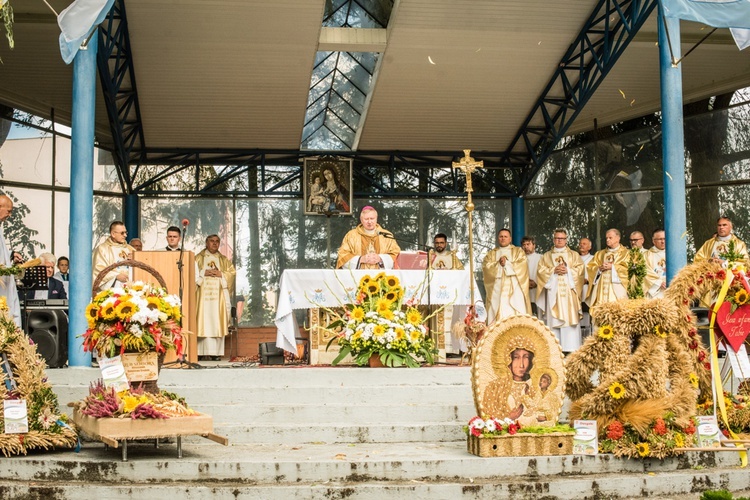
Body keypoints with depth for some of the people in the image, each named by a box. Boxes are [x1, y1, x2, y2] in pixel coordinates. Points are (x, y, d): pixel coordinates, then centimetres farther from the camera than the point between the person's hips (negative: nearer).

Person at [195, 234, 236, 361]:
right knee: (204, 323, -8)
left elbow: (232, 273, 6)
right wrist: (204, 273, -12)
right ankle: (202, 353, -7)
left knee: (217, 323, -4)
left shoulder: (224, 260, 17)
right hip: (203, 295, -2)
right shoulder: (198, 258, 12)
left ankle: (216, 352, -4)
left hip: (218, 295, 2)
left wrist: (221, 274, -8)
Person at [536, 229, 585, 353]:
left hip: (569, 290, -1)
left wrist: (567, 270, -12)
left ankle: (570, 347, -10)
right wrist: (554, 270, -11)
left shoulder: (574, 255, 15)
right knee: (553, 319, -6)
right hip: (553, 290, 1)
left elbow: (580, 269, 3)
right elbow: (541, 270, 4)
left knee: (569, 317, -8)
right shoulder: (547, 256, 17)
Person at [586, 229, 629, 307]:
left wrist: (612, 267, -9)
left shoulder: (625, 253, 10)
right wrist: (599, 268, -6)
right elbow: (590, 267, 13)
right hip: (601, 288, 4)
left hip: (616, 289, -3)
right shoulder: (600, 254, 22)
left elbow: (627, 268, -5)